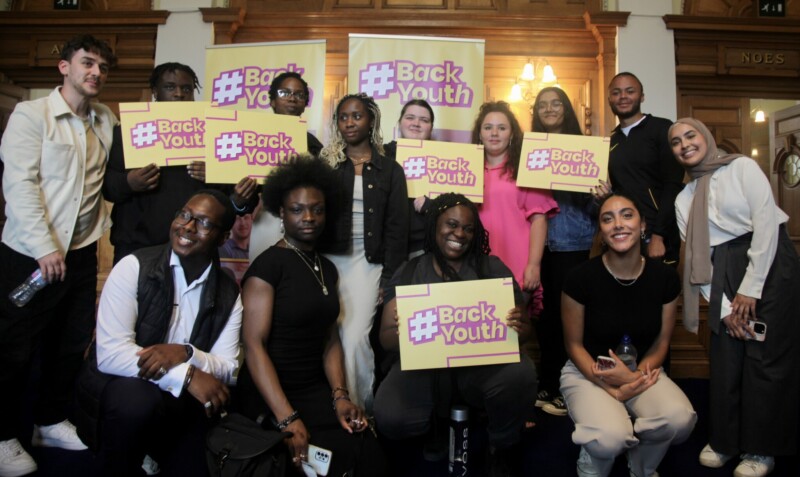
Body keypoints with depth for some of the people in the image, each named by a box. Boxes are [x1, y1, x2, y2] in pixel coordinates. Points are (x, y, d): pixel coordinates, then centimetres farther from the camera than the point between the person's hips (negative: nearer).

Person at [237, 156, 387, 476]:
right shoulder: (269, 264, -10)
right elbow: (253, 344, -17)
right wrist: (287, 419, -24)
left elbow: (330, 340, 9)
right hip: (272, 396, -5)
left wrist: (340, 396, -6)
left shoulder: (327, 269, 11)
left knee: (369, 446, -18)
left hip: (316, 390, 6)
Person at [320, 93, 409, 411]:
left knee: (355, 337, -8)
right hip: (327, 259, 1)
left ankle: (360, 406, 11)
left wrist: (390, 278, -4)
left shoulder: (390, 170, 6)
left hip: (367, 263, -1)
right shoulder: (324, 163, 8)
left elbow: (396, 228, 3)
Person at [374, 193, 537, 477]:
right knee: (390, 417, -29)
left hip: (484, 362, 1)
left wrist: (519, 328, -21)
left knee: (519, 374, -33)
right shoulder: (409, 273, 7)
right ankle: (437, 422, 10)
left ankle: (506, 450, 1)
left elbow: (524, 327, 5)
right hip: (425, 364, 0)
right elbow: (387, 337, 1)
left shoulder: (492, 267, 7)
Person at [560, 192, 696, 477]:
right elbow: (574, 345, -8)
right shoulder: (581, 277, -18)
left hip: (641, 371, 4)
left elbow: (661, 342, 2)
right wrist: (612, 388, -19)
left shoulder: (665, 277, -8)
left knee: (679, 419, -29)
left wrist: (635, 376, -17)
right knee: (610, 437, -33)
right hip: (587, 372, -3)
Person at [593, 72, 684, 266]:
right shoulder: (609, 141, 13)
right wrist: (603, 193, -2)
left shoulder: (662, 129, -3)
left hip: (657, 236, -5)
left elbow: (673, 187, -10)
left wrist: (658, 235, -16)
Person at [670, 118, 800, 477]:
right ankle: (723, 440, 20)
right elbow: (696, 256, 7)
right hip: (724, 275, 4)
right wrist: (722, 306, -3)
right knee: (724, 359, 4)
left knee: (765, 358, -2)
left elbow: (767, 222, -10)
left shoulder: (742, 167, -1)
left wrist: (750, 288, -13)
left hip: (770, 264, -4)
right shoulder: (684, 199, 12)